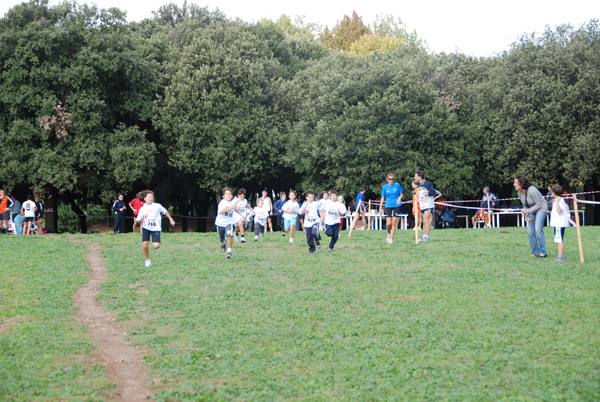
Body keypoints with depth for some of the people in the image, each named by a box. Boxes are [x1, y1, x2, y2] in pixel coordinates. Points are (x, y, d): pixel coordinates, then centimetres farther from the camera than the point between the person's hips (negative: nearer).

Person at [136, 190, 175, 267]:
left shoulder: (157, 206, -1)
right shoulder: (142, 209, 0)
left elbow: (165, 212, 14)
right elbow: (139, 220, 1)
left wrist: (171, 220, 17)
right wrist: (140, 219, -22)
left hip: (156, 228, -1)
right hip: (146, 228, 1)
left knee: (156, 246, -14)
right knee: (145, 246, -12)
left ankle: (155, 243, 25)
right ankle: (148, 261, 11)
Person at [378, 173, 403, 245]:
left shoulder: (397, 185, -1)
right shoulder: (385, 187, 1)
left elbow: (401, 194, 8)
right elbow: (382, 198, 9)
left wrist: (400, 198, -15)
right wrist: (380, 208, 7)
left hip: (397, 205, -1)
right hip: (388, 206, 1)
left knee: (394, 223, -5)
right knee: (388, 223, -9)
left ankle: (391, 239, 2)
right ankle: (389, 234, 22)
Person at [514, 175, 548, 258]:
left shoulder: (532, 191, -27)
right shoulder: (520, 192, -3)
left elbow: (538, 204, -21)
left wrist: (527, 211, -21)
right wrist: (526, 215, -2)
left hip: (541, 208, -8)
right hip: (531, 211, 8)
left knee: (538, 229, -19)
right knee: (530, 232, 1)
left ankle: (543, 252, -12)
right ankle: (534, 253, 8)